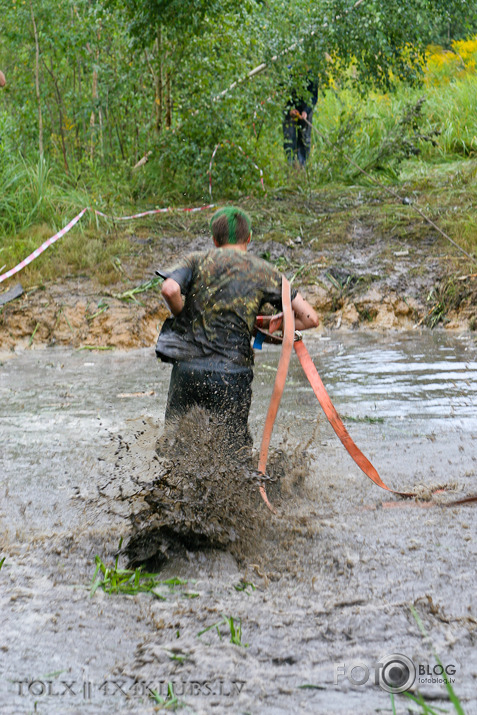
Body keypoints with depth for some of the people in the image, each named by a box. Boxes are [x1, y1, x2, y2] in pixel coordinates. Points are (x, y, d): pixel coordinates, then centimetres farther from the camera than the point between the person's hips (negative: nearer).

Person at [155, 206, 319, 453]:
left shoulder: (196, 260, 9)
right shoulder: (265, 272, 9)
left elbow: (170, 289, -13)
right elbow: (310, 318, 6)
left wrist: (183, 318, 7)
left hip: (187, 369, 1)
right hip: (232, 374, -1)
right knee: (235, 448, 8)